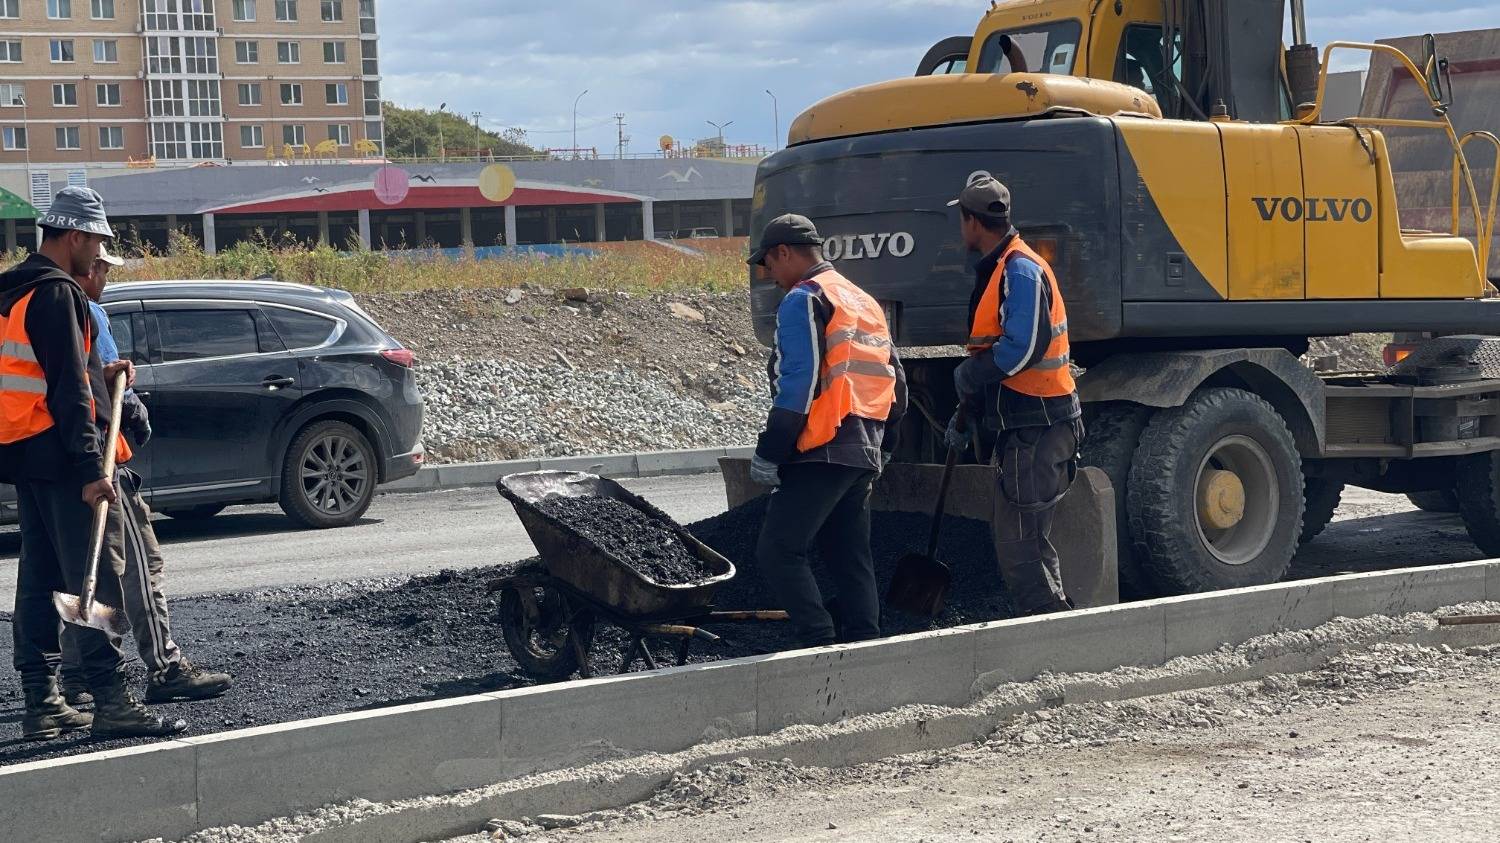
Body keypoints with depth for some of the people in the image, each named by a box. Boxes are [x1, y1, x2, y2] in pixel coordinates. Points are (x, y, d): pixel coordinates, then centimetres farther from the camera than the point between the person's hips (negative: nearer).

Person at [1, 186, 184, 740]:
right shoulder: (56, 294, -13)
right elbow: (67, 390, -19)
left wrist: (99, 374, 18)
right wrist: (90, 469, -21)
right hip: (58, 455, -10)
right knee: (94, 577, -8)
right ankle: (111, 703, -9)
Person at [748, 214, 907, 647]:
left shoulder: (803, 299, -7)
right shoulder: (866, 302, 22)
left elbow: (797, 385, -16)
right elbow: (896, 384, 22)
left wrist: (768, 455, -14)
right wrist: (881, 449, 27)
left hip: (821, 453, -9)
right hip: (863, 456, 9)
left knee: (778, 550, -9)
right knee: (852, 559, 12)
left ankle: (822, 647, -16)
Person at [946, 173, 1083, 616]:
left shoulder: (1021, 269, -15)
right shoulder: (997, 269, 17)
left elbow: (1022, 348, -26)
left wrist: (967, 375, -12)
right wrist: (967, 414, 22)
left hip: (1036, 428, -11)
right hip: (1023, 426, 11)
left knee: (1018, 546, -9)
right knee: (1026, 540, 17)